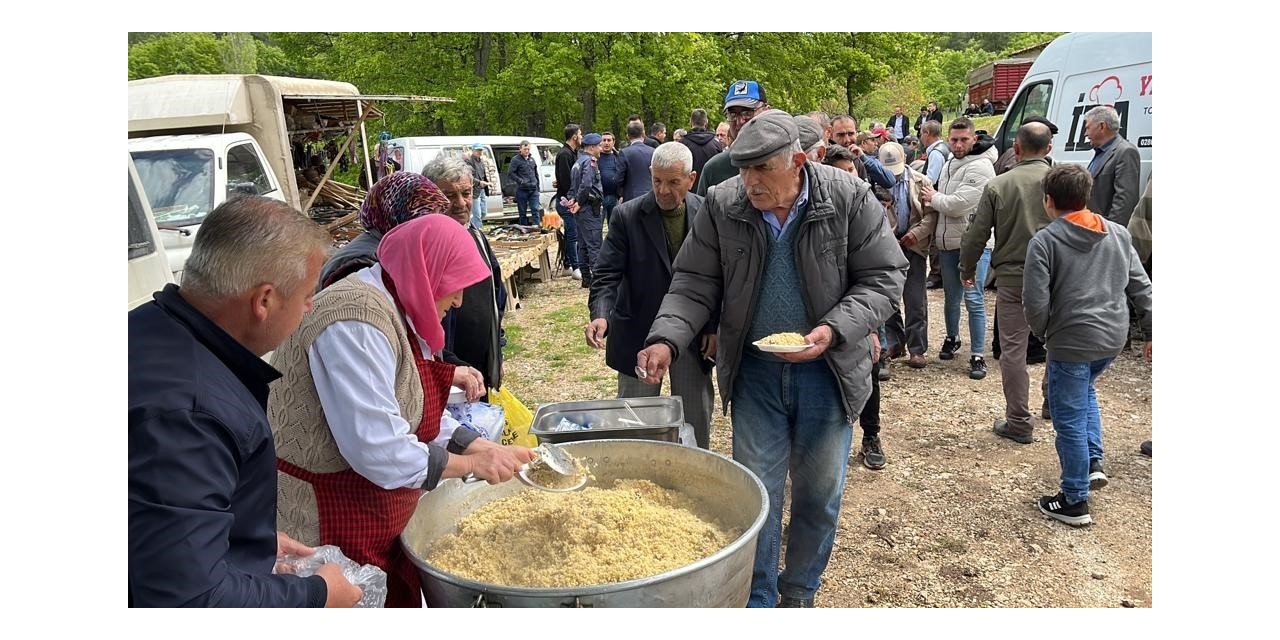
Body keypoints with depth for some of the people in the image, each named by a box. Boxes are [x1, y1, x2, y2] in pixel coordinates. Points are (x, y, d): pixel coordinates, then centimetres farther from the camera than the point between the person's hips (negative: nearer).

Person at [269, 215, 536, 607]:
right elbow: (379, 451, -29)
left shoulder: (392, 309, 7)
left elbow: (418, 414, 11)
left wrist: (486, 449, 2)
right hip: (331, 530, -10)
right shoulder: (357, 321, -25)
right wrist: (473, 463, -17)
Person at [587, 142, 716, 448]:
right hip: (639, 336, -1)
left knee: (696, 423, 13)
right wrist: (600, 315, -29)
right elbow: (606, 274, -12)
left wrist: (715, 327, -1)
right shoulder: (627, 216, -9)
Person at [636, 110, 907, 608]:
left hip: (827, 369, 0)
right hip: (754, 370, 1)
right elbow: (694, 285, -4)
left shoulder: (849, 198, -13)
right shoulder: (722, 205, -9)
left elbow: (883, 279, -8)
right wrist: (666, 340, -21)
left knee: (820, 491, 14)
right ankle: (757, 599, 27)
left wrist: (833, 330, -23)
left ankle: (800, 592, 37)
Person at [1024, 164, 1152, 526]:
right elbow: (1141, 287, 8)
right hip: (1114, 336, 7)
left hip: (1072, 343, -6)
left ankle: (1075, 502, 17)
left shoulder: (1045, 241, -12)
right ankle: (1094, 462, 25)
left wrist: (1043, 332, 2)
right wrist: (1152, 330, 15)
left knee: (1070, 421, 6)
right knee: (1086, 391, 33)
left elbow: (1035, 302, -17)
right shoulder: (1118, 233, 6)